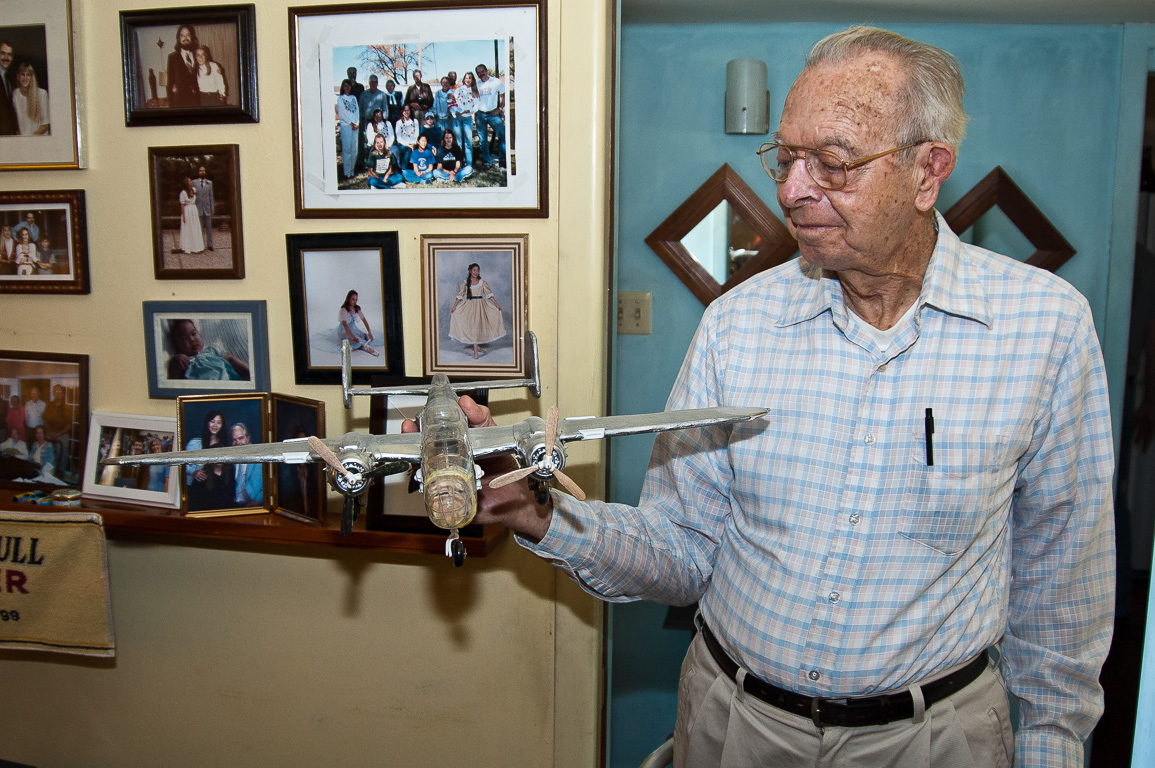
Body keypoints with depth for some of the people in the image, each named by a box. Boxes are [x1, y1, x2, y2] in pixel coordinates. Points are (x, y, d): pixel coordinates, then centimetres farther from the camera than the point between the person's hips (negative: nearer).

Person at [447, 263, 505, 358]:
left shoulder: (482, 283, 5)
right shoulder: (465, 283, 5)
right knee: (472, 326, -5)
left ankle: (476, 347, 13)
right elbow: (459, 295, 3)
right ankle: (476, 348, -3)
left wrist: (497, 305, -4)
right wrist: (454, 306, -7)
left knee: (478, 326, 1)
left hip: (480, 306, 1)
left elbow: (489, 294, 2)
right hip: (469, 306, -1)